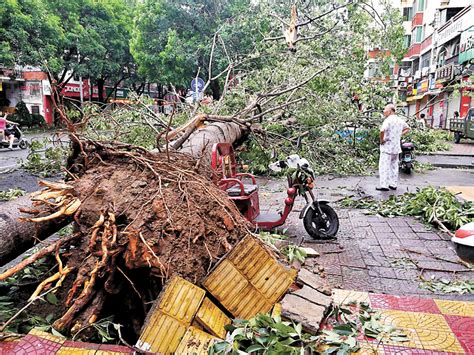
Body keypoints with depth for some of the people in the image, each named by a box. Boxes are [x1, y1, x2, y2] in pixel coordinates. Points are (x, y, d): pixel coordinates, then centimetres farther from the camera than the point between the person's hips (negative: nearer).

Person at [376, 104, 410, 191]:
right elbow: (407, 128, 25)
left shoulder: (388, 120, -18)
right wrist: (400, 135, 15)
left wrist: (381, 140, -19)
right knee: (394, 166, 14)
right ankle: (393, 184, 20)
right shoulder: (400, 120, 9)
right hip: (396, 147, 8)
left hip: (387, 147, -8)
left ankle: (384, 185, -2)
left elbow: (382, 131, -35)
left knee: (384, 166, -3)